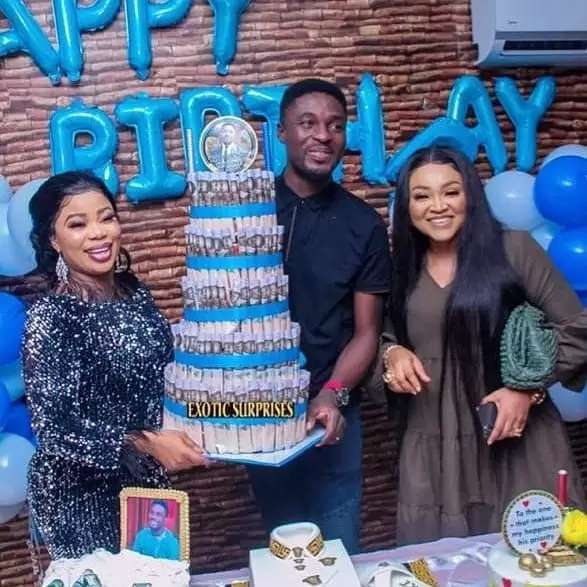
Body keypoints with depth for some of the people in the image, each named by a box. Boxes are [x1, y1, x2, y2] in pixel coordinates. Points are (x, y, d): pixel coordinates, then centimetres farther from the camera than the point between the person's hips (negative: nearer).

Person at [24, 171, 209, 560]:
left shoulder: (135, 293, -1)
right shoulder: (50, 317, -19)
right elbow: (53, 427, -23)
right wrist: (144, 444, -32)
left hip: (146, 480, 6)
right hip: (80, 495, -6)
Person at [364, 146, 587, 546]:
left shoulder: (514, 249, -5)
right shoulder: (402, 271, 7)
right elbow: (384, 343, 16)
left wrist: (530, 387, -12)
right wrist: (392, 354, -6)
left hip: (519, 444, -2)